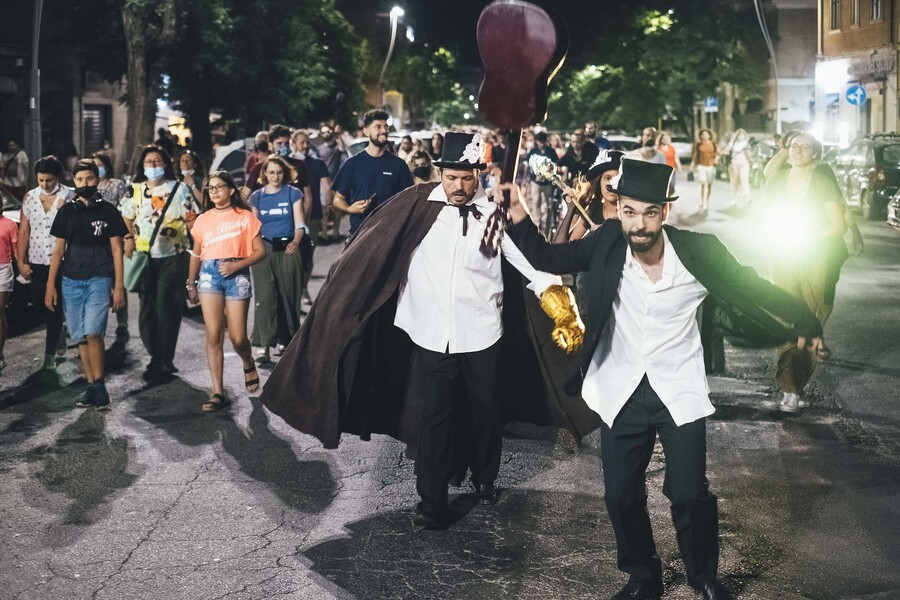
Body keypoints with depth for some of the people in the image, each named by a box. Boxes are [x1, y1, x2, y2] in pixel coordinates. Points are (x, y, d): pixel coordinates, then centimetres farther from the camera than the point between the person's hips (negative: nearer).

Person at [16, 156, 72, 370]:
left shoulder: (69, 197, -5)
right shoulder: (29, 197, 6)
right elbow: (24, 231, 7)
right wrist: (21, 261, 4)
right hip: (36, 262, 4)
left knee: (54, 307, -2)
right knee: (40, 304, 9)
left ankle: (50, 354, 8)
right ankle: (59, 336, 37)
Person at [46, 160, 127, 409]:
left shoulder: (108, 211, 4)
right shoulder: (67, 211, 10)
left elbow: (116, 249, 4)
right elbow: (58, 249, 11)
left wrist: (119, 285, -2)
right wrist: (50, 285, 5)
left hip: (99, 279, -3)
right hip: (71, 281, 3)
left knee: (93, 332, -17)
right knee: (80, 337, 4)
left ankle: (99, 387, -8)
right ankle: (92, 389, 10)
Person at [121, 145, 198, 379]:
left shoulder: (178, 189, 2)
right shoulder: (135, 190, 10)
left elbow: (192, 219, 1)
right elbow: (126, 218, 18)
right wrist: (129, 239, 3)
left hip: (173, 257, -3)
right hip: (144, 257, 3)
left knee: (167, 307, -5)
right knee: (147, 307, 5)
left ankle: (163, 361, 2)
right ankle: (157, 358, 16)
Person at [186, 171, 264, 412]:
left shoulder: (245, 217, 2)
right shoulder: (203, 220, 12)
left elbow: (259, 251, -1)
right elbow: (196, 254, 20)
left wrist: (236, 265, -14)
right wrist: (191, 284, 20)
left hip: (237, 275, -2)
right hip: (209, 274, 2)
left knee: (237, 338, -2)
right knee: (213, 336, -6)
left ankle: (248, 365, 33)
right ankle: (218, 392, -3)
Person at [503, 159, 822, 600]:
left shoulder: (698, 251, -16)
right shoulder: (607, 243, -10)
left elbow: (754, 291, -6)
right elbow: (548, 259, -1)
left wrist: (804, 325, -14)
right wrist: (519, 219, -17)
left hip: (679, 392, -2)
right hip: (621, 392, 2)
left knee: (690, 494, 0)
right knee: (621, 495, 9)